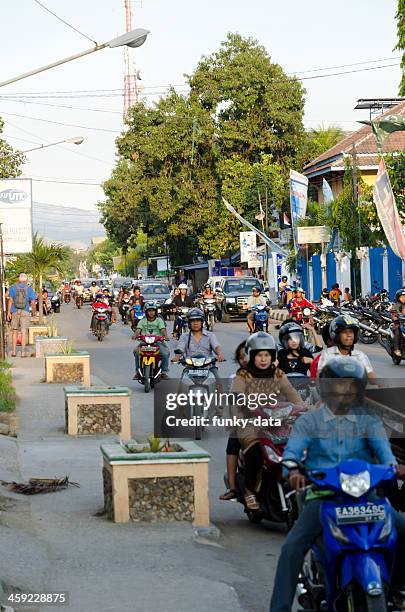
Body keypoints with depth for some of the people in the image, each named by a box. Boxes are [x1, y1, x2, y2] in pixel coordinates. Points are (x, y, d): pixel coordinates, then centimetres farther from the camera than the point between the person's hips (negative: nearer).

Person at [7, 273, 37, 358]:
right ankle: (23, 352, -3)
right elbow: (33, 302, -2)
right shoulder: (29, 289, 0)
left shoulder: (13, 287, 2)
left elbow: (10, 300, -3)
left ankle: (14, 351, 9)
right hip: (25, 312, -1)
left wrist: (8, 312, -2)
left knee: (15, 332, 11)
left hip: (15, 312, 1)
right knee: (23, 332, 1)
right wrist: (34, 312, 13)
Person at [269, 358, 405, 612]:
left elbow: (381, 445, -8)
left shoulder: (369, 421, 12)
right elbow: (292, 450, -8)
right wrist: (294, 470, -33)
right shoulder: (308, 421, 9)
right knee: (292, 547, -23)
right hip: (321, 497, -1)